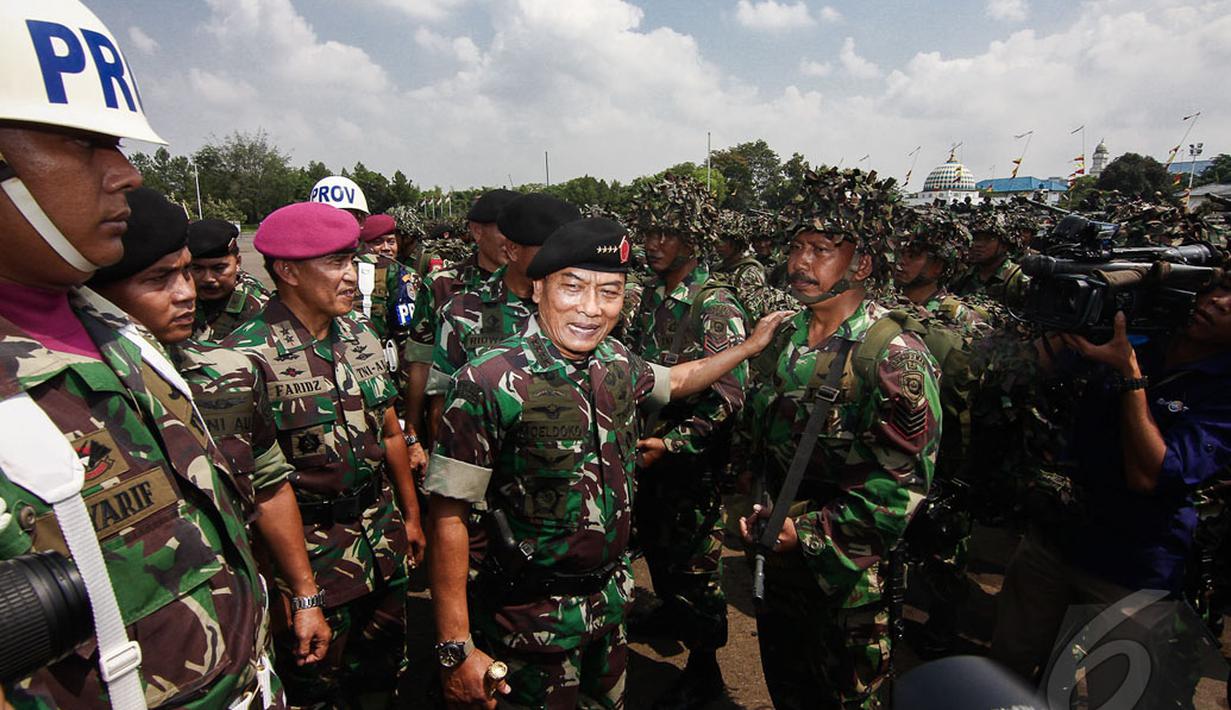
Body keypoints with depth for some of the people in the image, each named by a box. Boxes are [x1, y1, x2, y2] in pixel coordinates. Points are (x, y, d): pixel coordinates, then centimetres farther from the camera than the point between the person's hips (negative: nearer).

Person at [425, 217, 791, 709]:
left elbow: (676, 380, 17)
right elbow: (449, 516, -20)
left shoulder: (616, 362, -5)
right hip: (533, 620, -6)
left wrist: (752, 344, 20)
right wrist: (457, 650, -19)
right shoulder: (489, 382, -23)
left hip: (611, 599, 6)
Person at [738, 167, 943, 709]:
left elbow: (904, 481, -22)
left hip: (851, 573, -6)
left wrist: (808, 530, -20)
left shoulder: (894, 355, -20)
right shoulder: (784, 339, 0)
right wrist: (758, 508, 3)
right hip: (778, 556, 6)